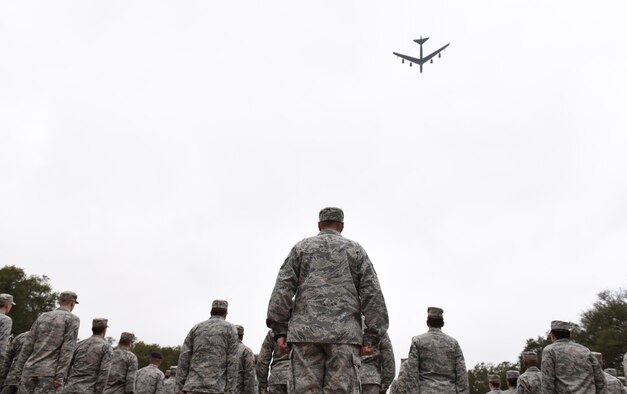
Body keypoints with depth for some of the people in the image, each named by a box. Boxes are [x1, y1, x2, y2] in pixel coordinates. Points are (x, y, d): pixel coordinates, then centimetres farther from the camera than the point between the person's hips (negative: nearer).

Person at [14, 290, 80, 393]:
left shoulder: (43, 316, 15)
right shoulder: (73, 319, 0)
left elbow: (28, 345, 11)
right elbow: (67, 349, -10)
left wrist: (19, 371, 14)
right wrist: (60, 376, -12)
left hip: (30, 369, 5)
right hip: (50, 372, -5)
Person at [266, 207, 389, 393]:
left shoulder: (301, 247, 15)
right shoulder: (355, 249, 14)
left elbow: (282, 289, 4)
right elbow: (373, 294, 4)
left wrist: (279, 330, 4)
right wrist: (372, 337, 2)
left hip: (306, 331, 0)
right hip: (344, 334, 0)